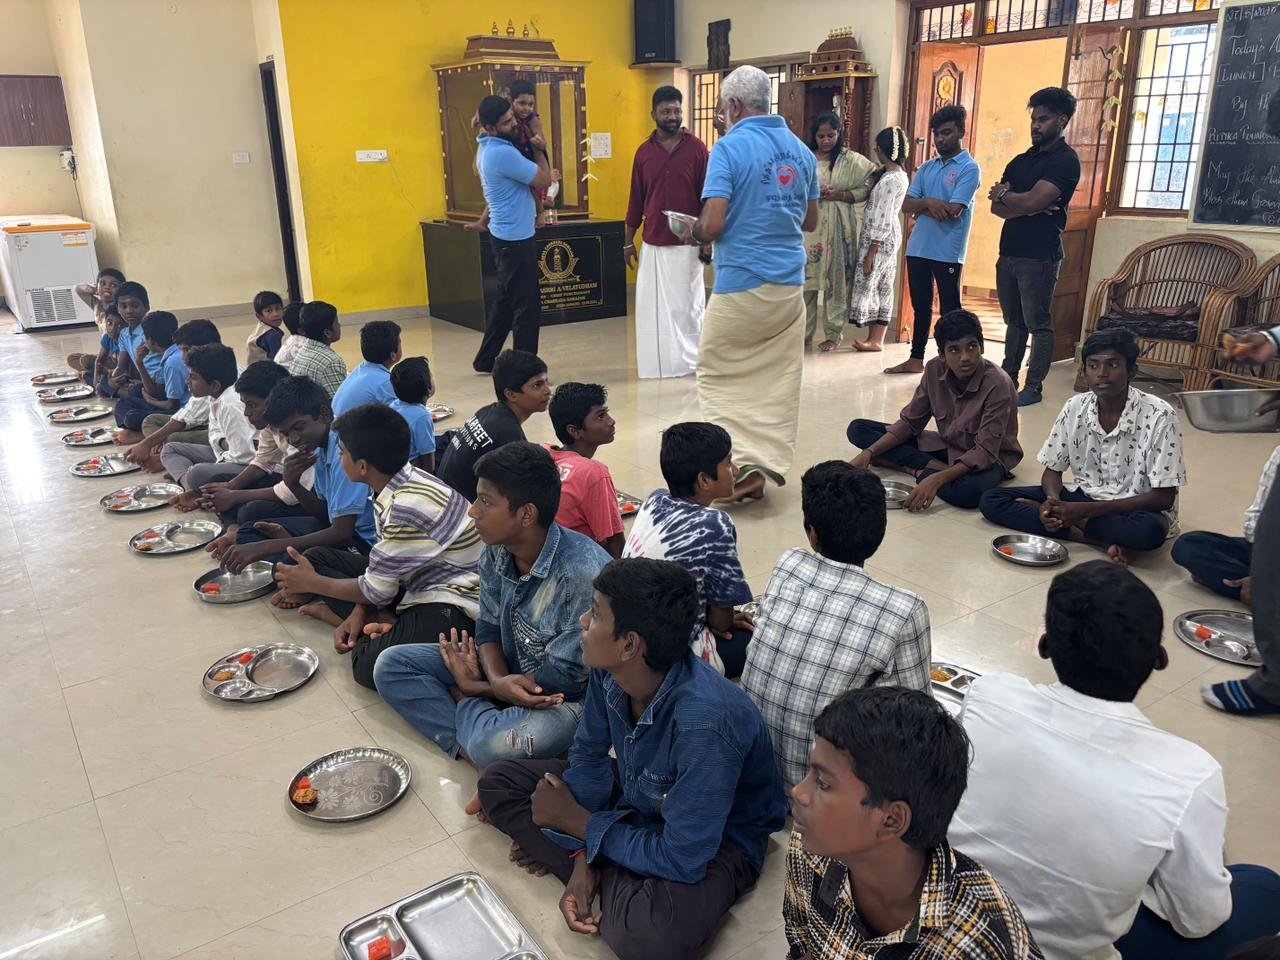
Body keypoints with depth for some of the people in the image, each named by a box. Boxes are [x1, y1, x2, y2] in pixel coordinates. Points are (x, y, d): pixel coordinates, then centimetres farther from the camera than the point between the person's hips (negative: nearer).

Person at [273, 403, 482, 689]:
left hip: (451, 604, -10)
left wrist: (312, 584, -1)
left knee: (371, 665, -36)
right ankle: (383, 623, -4)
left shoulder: (410, 505, -26)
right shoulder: (394, 485, 0)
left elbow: (376, 590, -16)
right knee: (316, 557, 9)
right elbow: (379, 571, 10)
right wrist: (358, 612, -5)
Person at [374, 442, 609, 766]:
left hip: (566, 696, -7)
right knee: (391, 666, -3)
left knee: (495, 748, -38)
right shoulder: (496, 551, -9)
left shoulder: (582, 573, -31)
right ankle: (470, 747, -16)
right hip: (508, 670, 8)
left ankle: (464, 702, -4)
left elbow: (565, 677, -24)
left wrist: (476, 687, -13)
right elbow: (489, 627, 2)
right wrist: (498, 681, -21)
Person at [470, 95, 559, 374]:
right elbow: (543, 180, -16)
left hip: (505, 236, 10)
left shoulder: (489, 147, 10)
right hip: (515, 239, -10)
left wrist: (545, 175, 3)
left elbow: (530, 178, 18)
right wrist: (538, 148, -4)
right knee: (527, 308, -3)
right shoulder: (503, 153, -22)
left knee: (505, 300, 18)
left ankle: (485, 360, 26)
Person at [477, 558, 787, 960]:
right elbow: (588, 756, 0)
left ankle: (610, 885, -6)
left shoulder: (703, 723, -38)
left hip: (714, 840, -7)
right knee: (497, 781, -2)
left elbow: (683, 861, -30)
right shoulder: (609, 670, -18)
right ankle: (615, 884, -8)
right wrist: (583, 857, -13)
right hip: (633, 794, 7)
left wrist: (576, 821, -18)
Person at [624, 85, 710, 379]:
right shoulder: (644, 151, 6)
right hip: (653, 244, 3)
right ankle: (656, 364, 15)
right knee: (652, 306, 5)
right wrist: (628, 241, 9)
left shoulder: (696, 148, -2)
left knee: (688, 304, 5)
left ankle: (690, 361, 17)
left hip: (687, 244, -2)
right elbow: (636, 200, 9)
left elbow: (707, 196, -2)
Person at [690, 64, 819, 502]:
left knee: (719, 375, 7)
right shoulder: (801, 149, 10)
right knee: (778, 379, 11)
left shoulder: (730, 147, -11)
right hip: (790, 284, 6)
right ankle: (770, 464, 13)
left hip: (741, 283, -6)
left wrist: (693, 231, 5)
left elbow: (712, 225, -17)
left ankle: (745, 463, -4)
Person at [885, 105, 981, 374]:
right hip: (918, 248, 6)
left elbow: (953, 211, -17)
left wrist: (921, 208, -4)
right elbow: (906, 205, 4)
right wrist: (929, 203, -15)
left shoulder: (969, 168, -6)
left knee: (950, 310, 2)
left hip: (948, 252, -6)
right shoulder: (927, 168, 13)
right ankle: (916, 358, 24)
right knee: (921, 306, 14)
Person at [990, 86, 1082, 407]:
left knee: (1038, 324, -2)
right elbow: (997, 207, 8)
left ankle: (1034, 387, 3)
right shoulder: (1021, 160, 17)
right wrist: (1025, 207, -10)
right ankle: (1008, 378, 22)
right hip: (1009, 251, 7)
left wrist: (1004, 194, -1)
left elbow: (1032, 201, -19)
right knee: (1014, 321, 14)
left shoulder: (1065, 161, -7)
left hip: (1039, 256, -7)